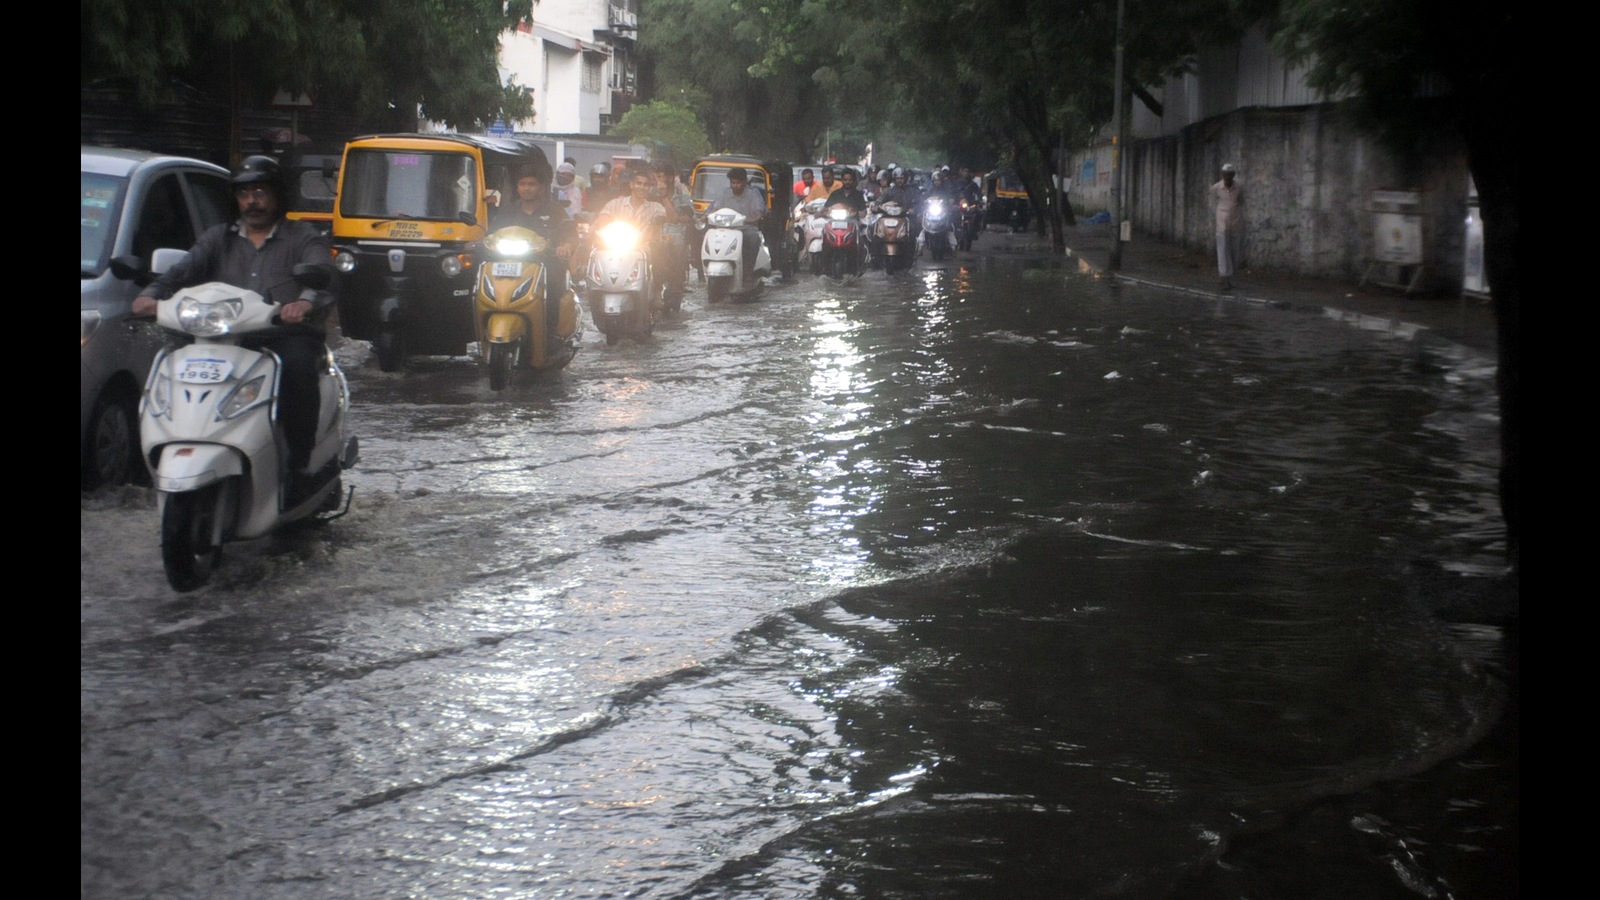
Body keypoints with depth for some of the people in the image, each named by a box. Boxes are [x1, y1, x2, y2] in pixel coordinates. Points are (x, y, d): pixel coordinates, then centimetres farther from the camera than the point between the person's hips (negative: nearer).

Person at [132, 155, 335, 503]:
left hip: (290, 334, -3)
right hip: (230, 337, 3)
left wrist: (305, 302, -34)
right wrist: (152, 294, -16)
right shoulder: (219, 238, 23)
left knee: (298, 369, -35)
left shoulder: (304, 238, 12)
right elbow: (184, 269, 6)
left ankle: (301, 464, -28)